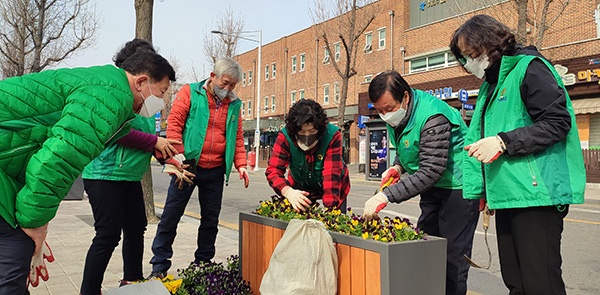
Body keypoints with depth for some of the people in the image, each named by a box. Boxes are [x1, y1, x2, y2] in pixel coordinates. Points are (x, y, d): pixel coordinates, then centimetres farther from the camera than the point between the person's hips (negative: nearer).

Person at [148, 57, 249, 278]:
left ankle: (203, 264, 27)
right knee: (171, 215, 2)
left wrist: (241, 165, -1)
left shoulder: (234, 104, 9)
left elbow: (237, 137, 12)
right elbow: (174, 125, -8)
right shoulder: (190, 93, -3)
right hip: (189, 166, -4)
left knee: (211, 219, 12)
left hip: (216, 171, 4)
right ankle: (159, 265, 14)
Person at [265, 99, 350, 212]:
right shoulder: (285, 136, -26)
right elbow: (273, 170, -31)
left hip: (334, 188, -1)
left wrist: (330, 208, -44)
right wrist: (288, 191, -51)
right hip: (300, 188, 1)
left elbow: (332, 174, -35)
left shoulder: (332, 135, -31)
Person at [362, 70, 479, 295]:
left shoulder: (432, 118, -28)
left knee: (452, 258, -7)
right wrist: (398, 166, -5)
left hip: (458, 186, -9)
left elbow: (431, 171, -32)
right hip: (432, 186, 9)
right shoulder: (396, 114, 0)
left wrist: (386, 196, -36)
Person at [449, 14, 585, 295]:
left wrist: (503, 142, -18)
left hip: (536, 193, -9)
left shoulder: (529, 67, -5)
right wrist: (477, 188, 18)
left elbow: (558, 122, -14)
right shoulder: (490, 84, 22)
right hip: (507, 195, 9)